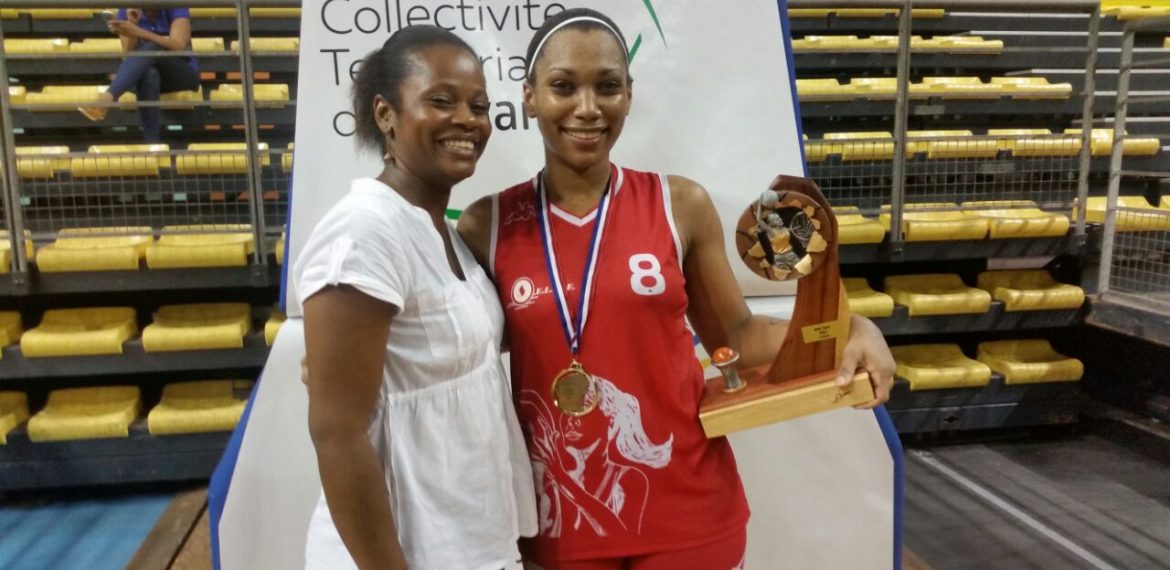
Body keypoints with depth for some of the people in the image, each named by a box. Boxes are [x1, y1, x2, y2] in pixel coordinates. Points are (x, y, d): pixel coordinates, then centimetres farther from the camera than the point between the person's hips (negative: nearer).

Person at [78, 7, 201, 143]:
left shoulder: (176, 7, -10)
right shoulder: (127, 10, -1)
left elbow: (179, 47, -25)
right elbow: (129, 54, -8)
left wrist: (137, 31, -36)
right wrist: (132, 24, -24)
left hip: (181, 74, -2)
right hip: (148, 75, 2)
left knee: (151, 48, -34)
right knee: (149, 73, -37)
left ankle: (107, 97, -48)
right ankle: (153, 144, -48)